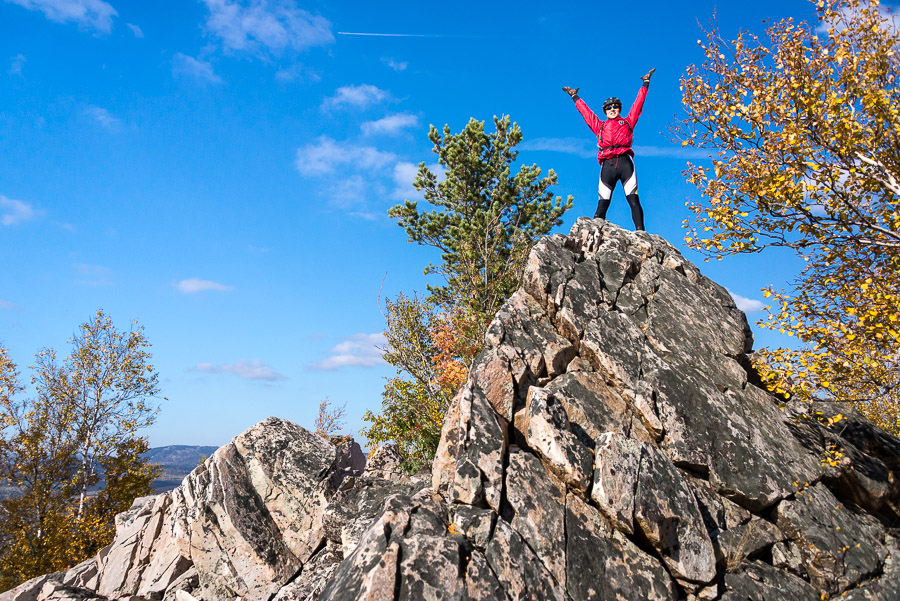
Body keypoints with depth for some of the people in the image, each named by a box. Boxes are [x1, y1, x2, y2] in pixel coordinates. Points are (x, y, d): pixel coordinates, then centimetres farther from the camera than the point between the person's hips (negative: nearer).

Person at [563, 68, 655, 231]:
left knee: (633, 200, -12)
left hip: (625, 162, -1)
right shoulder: (600, 126, 28)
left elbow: (638, 103, 32)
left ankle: (640, 232, -19)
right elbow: (585, 111, 37)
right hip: (608, 165, 1)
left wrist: (645, 83, 37)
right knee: (602, 204, -7)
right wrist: (574, 97, 46)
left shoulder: (627, 122, 26)